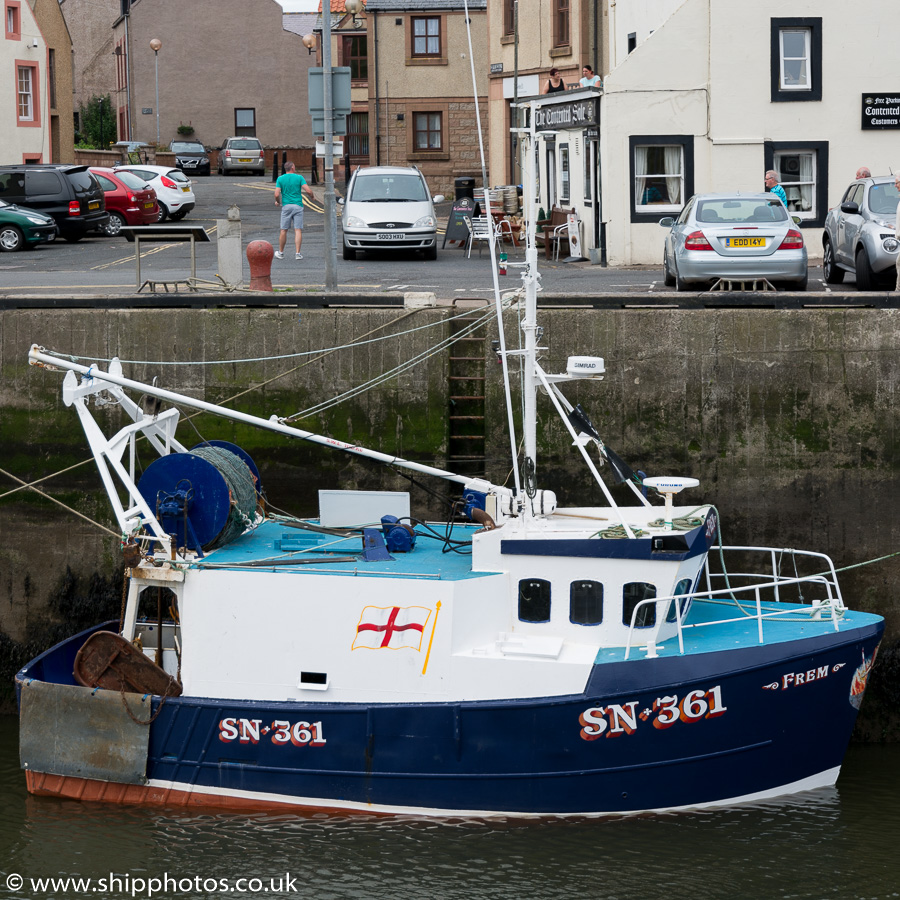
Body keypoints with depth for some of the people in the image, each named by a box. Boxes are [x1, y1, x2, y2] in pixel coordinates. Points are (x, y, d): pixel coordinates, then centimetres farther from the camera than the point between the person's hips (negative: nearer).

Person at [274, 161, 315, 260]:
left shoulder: (280, 179, 2)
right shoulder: (299, 178, 0)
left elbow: (277, 194, -5)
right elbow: (308, 191, -8)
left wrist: (278, 202, 15)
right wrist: (312, 197, 13)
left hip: (286, 206, 1)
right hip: (298, 206, -1)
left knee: (284, 230, 7)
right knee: (298, 230, -1)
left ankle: (280, 253, 16)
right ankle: (298, 253, -8)